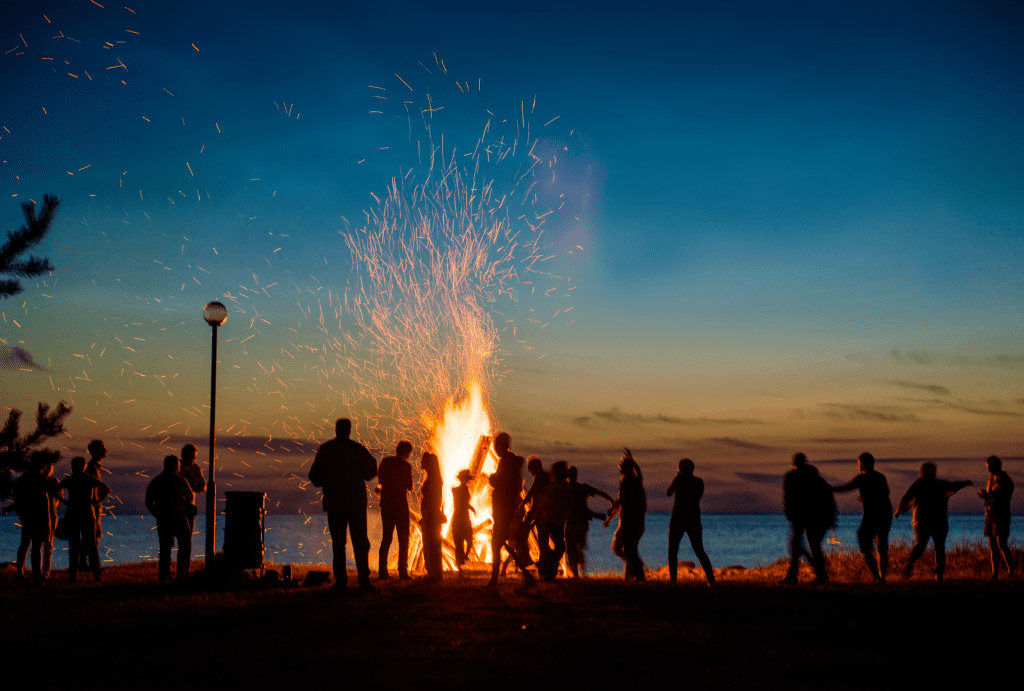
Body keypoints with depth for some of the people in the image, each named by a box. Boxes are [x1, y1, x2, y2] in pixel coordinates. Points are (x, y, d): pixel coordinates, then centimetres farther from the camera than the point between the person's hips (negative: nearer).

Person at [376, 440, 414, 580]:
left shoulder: (385, 462, 6)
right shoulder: (406, 465, -9)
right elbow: (409, 487, -6)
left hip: (386, 504, 5)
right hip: (400, 505, -5)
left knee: (386, 539, 11)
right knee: (403, 539, 1)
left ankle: (382, 572, 6)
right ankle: (403, 572, -5)